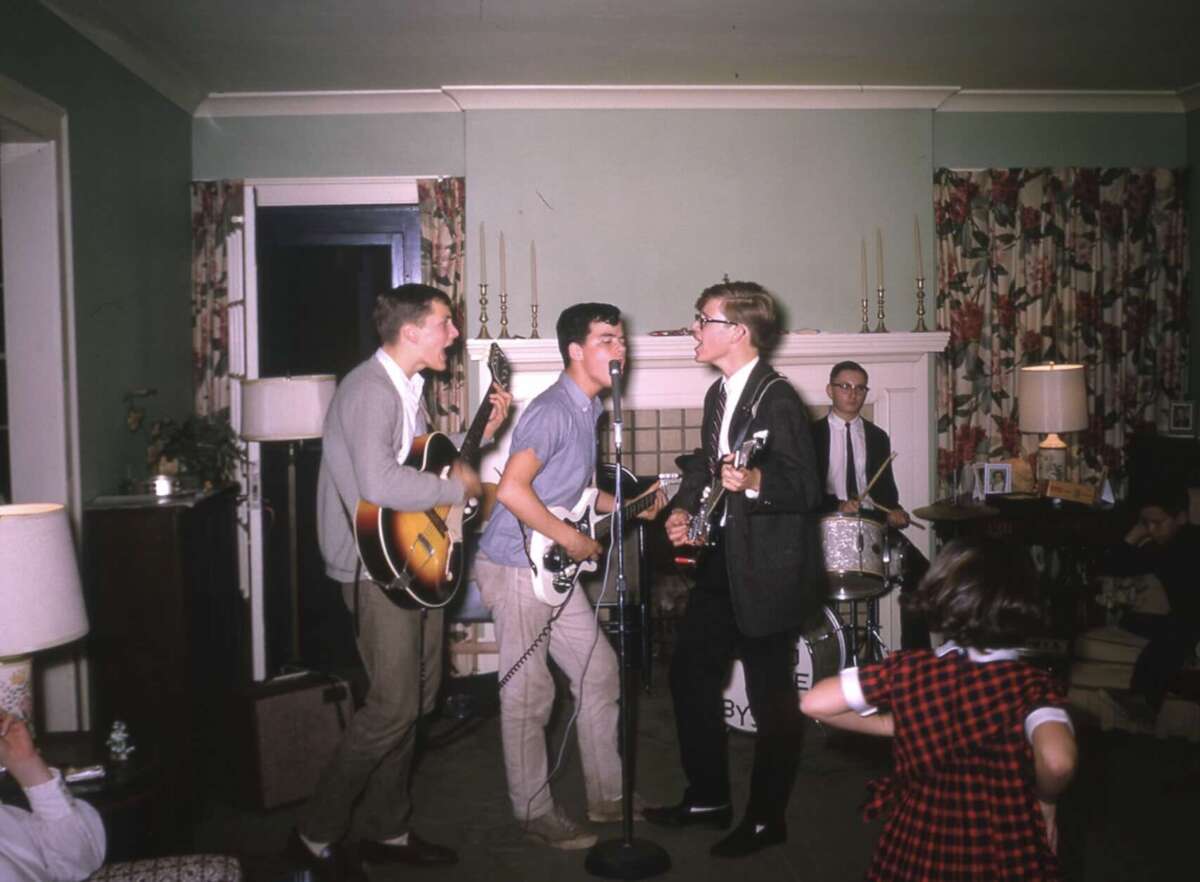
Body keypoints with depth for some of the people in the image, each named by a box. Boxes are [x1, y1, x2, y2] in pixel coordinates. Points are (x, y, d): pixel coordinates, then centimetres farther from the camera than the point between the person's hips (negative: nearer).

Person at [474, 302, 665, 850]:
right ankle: (537, 815, 19)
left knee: (600, 673, 14)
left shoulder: (589, 410, 12)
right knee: (528, 696, 2)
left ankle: (607, 797, 28)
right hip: (515, 569, -10)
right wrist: (571, 539, -20)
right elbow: (512, 490, -28)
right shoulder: (552, 410, -18)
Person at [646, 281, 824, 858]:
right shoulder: (719, 393, 10)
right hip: (722, 558, 10)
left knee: (771, 696, 5)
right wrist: (683, 508, 5)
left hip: (767, 567, -9)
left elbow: (808, 490, -20)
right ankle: (707, 798, 33)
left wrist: (756, 482, -37)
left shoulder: (777, 399, -17)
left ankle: (765, 818, 24)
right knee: (689, 672, 16)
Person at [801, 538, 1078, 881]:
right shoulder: (1033, 685, -18)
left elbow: (813, 703, -10)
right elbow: (1057, 761, -36)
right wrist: (1045, 800, -14)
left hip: (917, 848, 1)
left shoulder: (906, 670, -12)